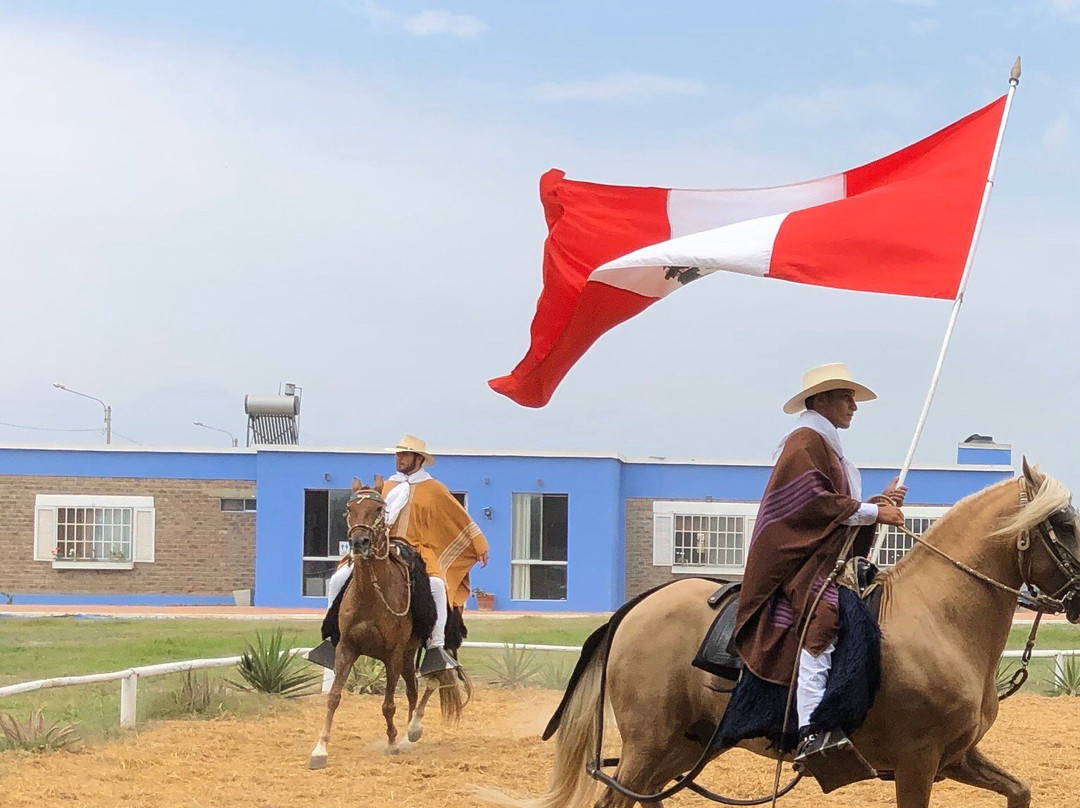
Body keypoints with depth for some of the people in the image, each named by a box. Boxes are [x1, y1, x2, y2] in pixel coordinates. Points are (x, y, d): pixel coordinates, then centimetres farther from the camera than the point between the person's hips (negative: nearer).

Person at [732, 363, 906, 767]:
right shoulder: (806, 442, -5)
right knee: (820, 619, -31)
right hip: (800, 562, -11)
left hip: (829, 562, 11)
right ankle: (811, 730, -45)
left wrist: (881, 502, 11)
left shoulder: (826, 446, 26)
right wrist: (874, 513, -10)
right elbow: (817, 503, -16)